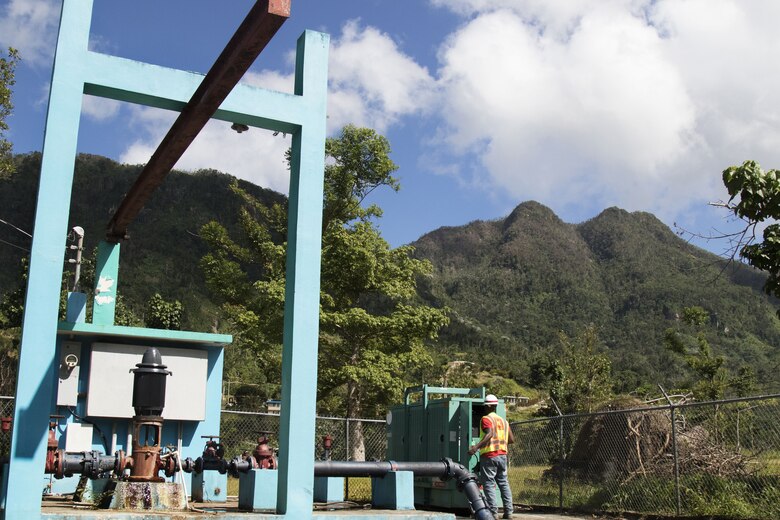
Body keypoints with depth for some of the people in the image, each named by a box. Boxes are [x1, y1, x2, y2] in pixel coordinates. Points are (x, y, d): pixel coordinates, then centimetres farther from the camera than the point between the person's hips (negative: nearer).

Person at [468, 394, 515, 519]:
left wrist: (476, 447, -32)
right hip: (502, 455, 7)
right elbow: (511, 439, 14)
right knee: (503, 482, 11)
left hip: (489, 456, -7)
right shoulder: (503, 420, 15)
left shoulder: (486, 419, -6)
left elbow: (489, 434, -24)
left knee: (489, 483, -3)